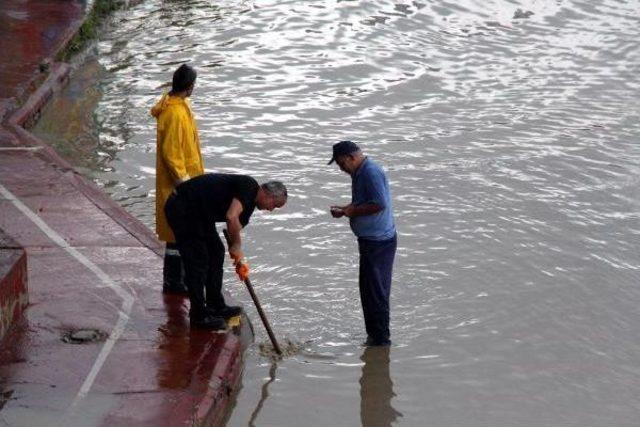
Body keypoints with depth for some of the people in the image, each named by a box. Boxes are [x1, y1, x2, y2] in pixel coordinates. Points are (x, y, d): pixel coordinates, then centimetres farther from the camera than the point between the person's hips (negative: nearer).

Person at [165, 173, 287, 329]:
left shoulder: (249, 201, 14)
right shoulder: (249, 187, -16)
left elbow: (235, 227, 22)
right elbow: (231, 217, -28)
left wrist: (239, 260, 19)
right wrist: (236, 245, -15)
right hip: (182, 209, -11)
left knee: (216, 252, 16)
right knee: (198, 261, -6)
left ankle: (216, 306, 26)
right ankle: (199, 316, 2)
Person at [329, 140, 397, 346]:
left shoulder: (371, 172, -19)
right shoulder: (360, 173, 14)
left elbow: (379, 204, -26)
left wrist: (353, 211, -15)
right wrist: (344, 209, 7)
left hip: (379, 241, -11)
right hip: (370, 239, 11)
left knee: (376, 291, -4)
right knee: (367, 289, 16)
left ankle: (381, 339, 3)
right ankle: (373, 335, 25)